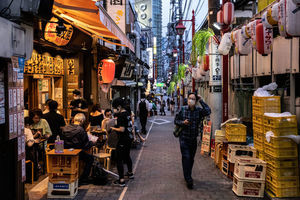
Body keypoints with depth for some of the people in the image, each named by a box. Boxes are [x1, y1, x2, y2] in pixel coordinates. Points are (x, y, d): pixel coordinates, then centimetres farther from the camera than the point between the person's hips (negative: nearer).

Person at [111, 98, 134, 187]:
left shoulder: (121, 115, -19)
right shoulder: (127, 114, 8)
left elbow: (122, 129, -24)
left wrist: (113, 128, -10)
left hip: (122, 140, -10)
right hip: (128, 138, 10)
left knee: (119, 160, -5)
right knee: (127, 156, 27)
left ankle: (121, 180, -5)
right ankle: (130, 173, 44)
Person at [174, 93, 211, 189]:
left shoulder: (199, 110, -3)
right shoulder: (182, 109, -3)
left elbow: (208, 111, -23)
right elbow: (176, 120, 5)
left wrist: (201, 101, -18)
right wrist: (182, 122, -15)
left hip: (193, 139, 2)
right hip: (184, 138, -2)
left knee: (191, 158, 13)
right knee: (186, 158, -10)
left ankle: (188, 176, 31)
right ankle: (188, 180, -7)